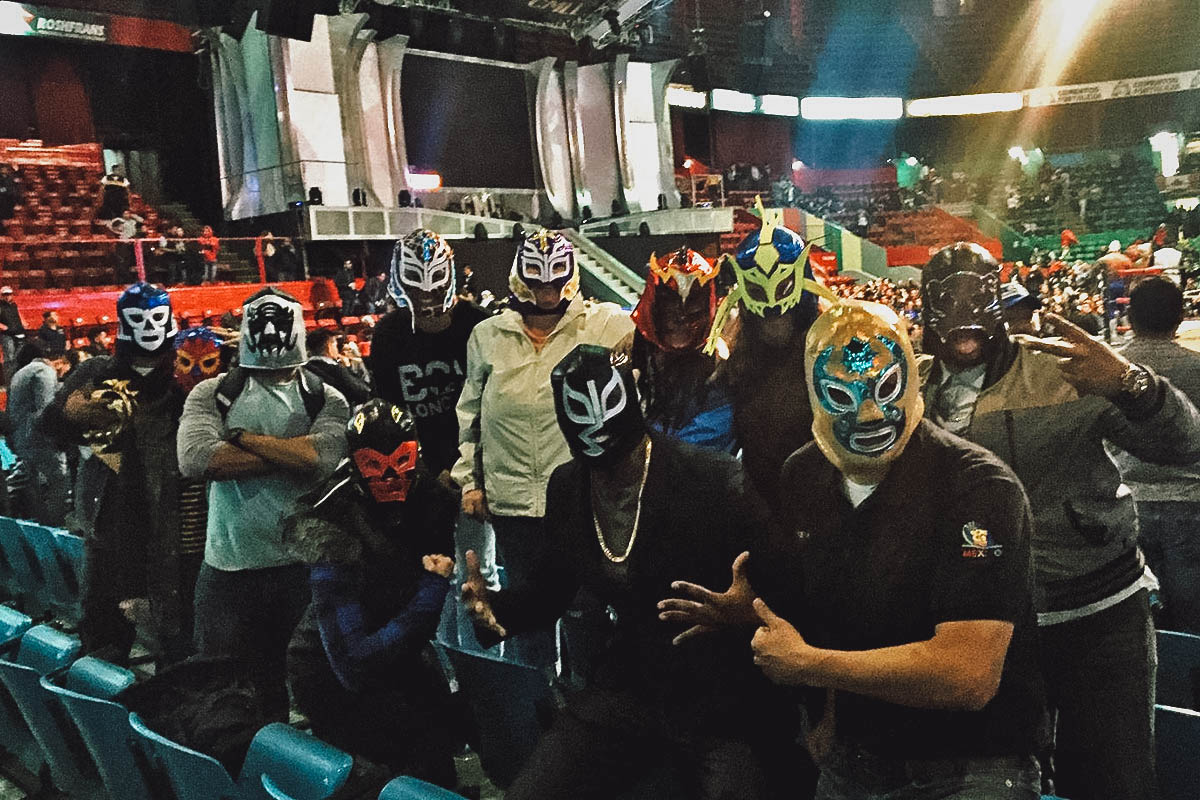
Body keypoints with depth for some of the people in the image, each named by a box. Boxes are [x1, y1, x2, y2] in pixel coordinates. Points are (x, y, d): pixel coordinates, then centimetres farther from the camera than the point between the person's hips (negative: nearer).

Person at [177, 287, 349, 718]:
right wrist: (290, 456, -10)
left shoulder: (326, 400, 7)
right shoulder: (212, 394, 6)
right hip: (229, 569, 0)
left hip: (303, 566, 0)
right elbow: (194, 458, -13)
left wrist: (243, 437, -9)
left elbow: (325, 456, -14)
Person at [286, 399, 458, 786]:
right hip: (334, 682, -7)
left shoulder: (425, 500, -9)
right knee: (431, 742, -20)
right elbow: (352, 661, -28)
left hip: (395, 656, 7)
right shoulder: (336, 540, -27)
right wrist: (431, 592, -30)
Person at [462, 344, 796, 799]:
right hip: (623, 689, 4)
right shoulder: (566, 486, -1)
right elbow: (547, 585, 12)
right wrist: (497, 611, -7)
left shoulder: (717, 481, -17)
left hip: (719, 700, -3)